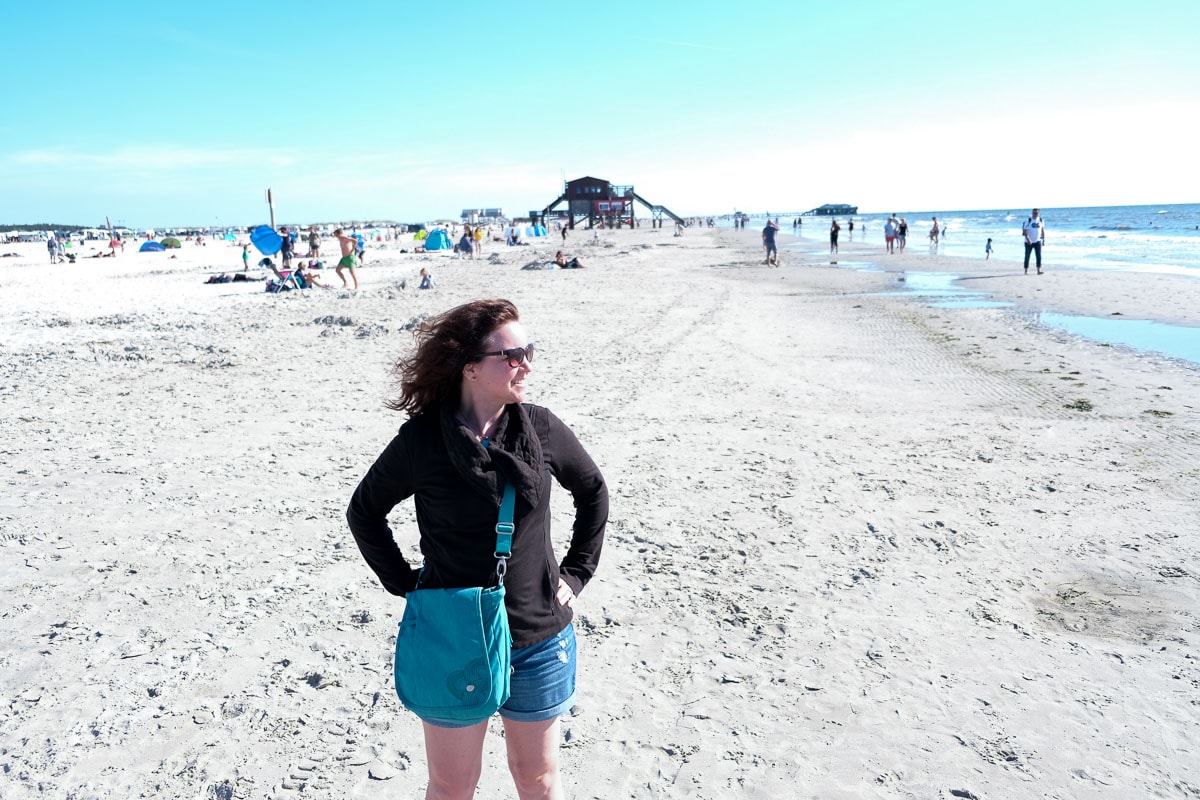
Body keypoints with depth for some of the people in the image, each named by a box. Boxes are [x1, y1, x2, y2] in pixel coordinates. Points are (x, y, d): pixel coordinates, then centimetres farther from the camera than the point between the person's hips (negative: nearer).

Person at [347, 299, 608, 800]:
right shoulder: (422, 439, -13)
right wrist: (405, 584, -1)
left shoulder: (543, 430, -7)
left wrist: (577, 572, 4)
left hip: (539, 641, 2)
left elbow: (593, 493, 9)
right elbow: (364, 511, 2)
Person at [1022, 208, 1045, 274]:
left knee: (1039, 256, -7)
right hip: (1029, 242, -3)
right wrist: (1028, 240, -28)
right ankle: (1026, 270, 15)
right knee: (1027, 256, 4)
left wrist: (1044, 238, 11)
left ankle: (1039, 270, -7)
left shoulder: (1040, 220, 2)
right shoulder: (1028, 220, -12)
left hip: (1037, 241, 3)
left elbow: (1042, 229, 15)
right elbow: (1025, 231, -17)